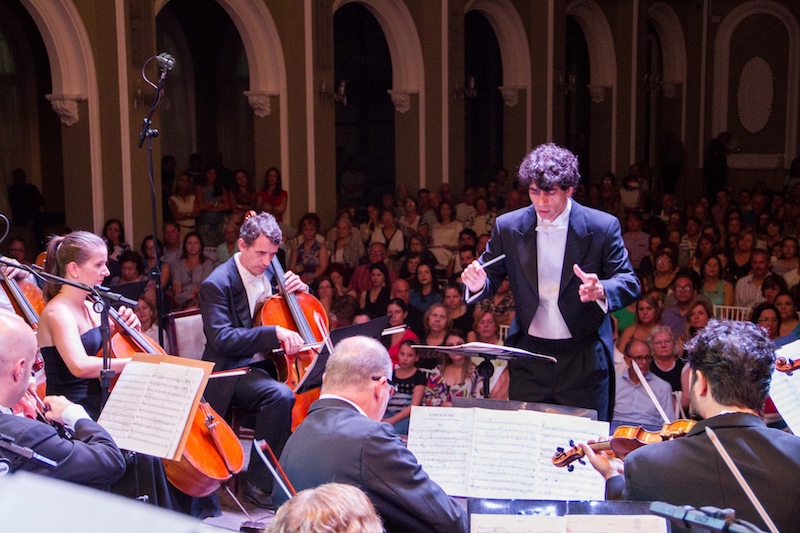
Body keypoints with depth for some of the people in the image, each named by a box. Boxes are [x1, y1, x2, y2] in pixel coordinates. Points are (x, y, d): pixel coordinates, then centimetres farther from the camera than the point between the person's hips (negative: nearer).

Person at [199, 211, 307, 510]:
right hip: (233, 371, -7)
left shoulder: (268, 272, 7)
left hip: (267, 363, 7)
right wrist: (275, 333, -33)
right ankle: (260, 485, -20)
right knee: (280, 395, -33)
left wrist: (300, 290, -2)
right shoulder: (217, 284, -14)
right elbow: (221, 339, -25)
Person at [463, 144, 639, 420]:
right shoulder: (508, 227, 0)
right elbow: (491, 279, 6)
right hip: (529, 357, 2)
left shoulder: (603, 227, -7)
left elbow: (629, 283, -6)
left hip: (584, 359, -2)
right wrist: (478, 284, -19)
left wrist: (601, 290, -29)